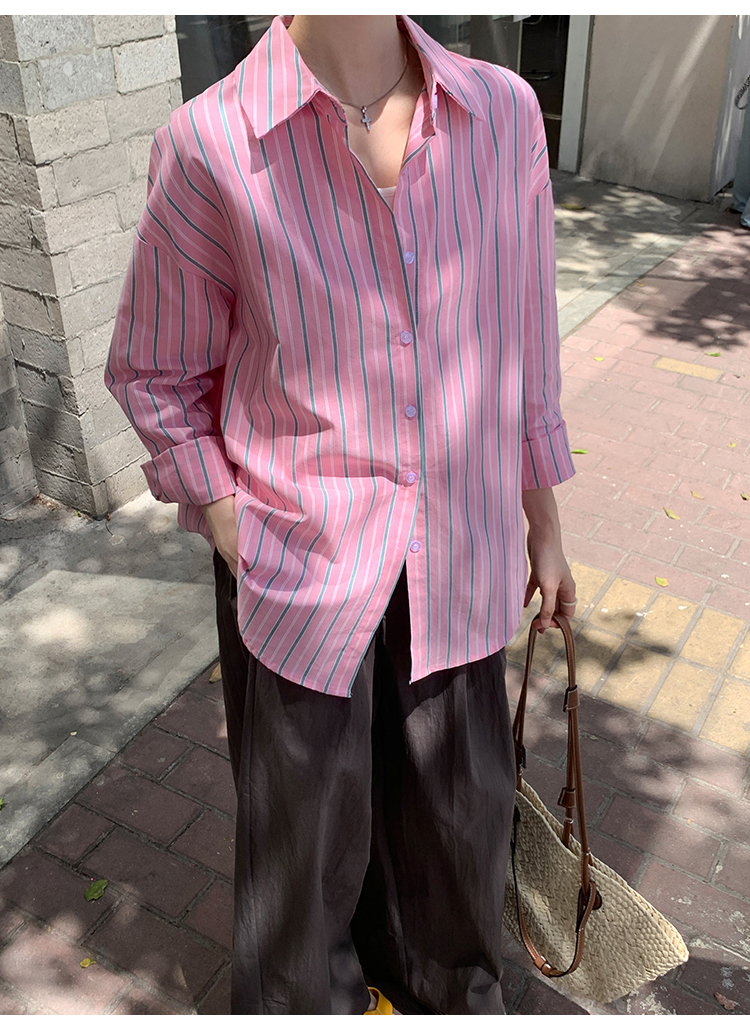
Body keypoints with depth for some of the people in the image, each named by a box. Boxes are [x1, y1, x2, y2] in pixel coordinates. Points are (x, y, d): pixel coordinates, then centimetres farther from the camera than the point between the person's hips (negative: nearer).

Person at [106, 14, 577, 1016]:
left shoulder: (504, 113, -4)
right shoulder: (209, 146, -14)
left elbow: (523, 340, 5)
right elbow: (154, 374, -2)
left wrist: (545, 529, 12)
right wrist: (243, 551, -8)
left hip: (458, 556, 4)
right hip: (299, 559, -3)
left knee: (460, 797, 21)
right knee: (308, 814, 16)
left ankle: (446, 975, 54)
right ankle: (308, 993, 49)